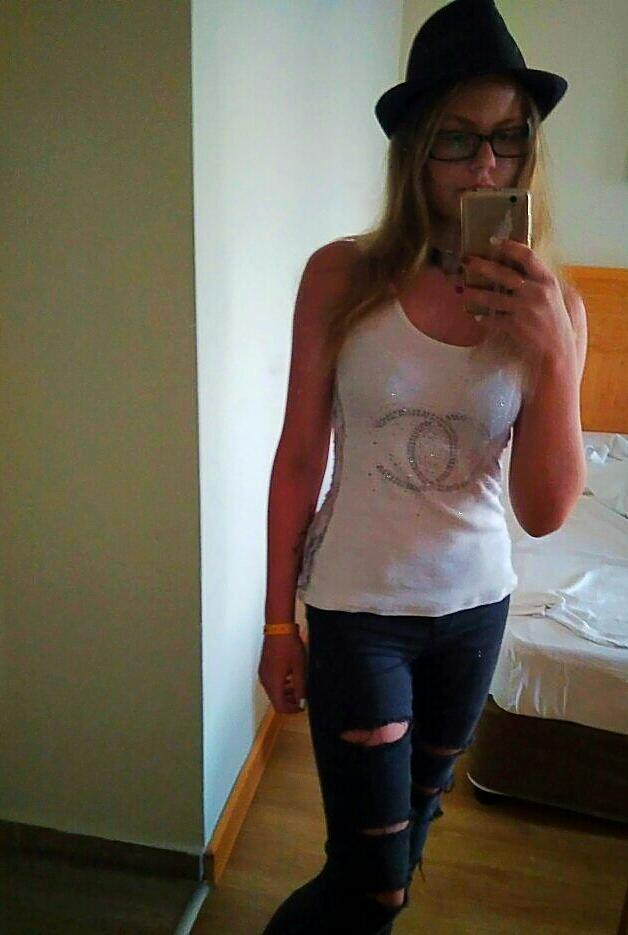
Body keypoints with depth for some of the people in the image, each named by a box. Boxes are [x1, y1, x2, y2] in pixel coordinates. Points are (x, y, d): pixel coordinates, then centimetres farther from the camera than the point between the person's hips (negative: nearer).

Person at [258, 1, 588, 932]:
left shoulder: (552, 304, -7)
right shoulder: (343, 276, -13)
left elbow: (545, 512, -10)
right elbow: (300, 458, -8)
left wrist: (553, 352, -24)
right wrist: (279, 621, -3)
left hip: (476, 602, 4)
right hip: (359, 604, -3)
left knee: (412, 821, 24)